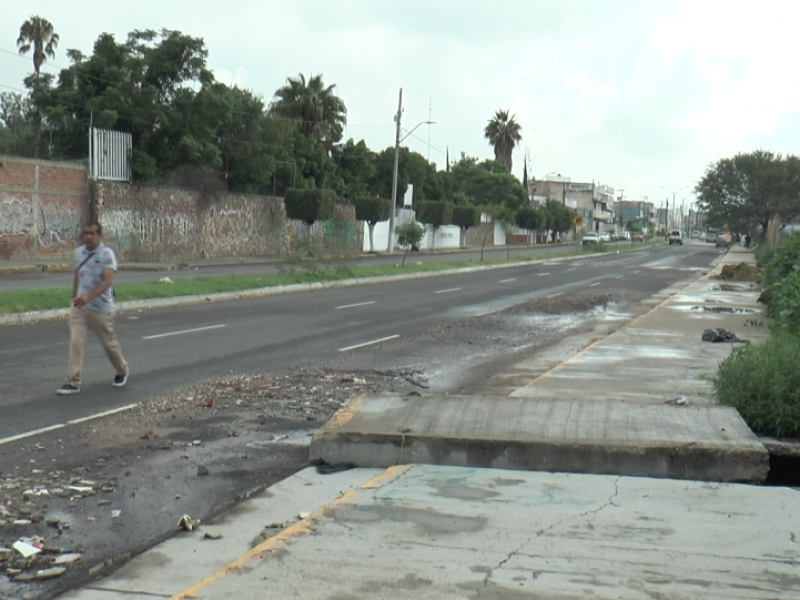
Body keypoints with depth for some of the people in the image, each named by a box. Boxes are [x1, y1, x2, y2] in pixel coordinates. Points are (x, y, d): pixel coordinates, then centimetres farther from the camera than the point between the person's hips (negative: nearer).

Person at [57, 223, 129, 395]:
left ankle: (122, 371, 37)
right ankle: (73, 382, -4)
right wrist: (74, 300, 19)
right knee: (75, 342, -7)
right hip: (79, 307, 5)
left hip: (101, 308, -4)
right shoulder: (78, 252, 5)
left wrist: (88, 297, -37)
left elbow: (108, 282, -25)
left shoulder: (106, 254, -15)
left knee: (109, 342, 12)